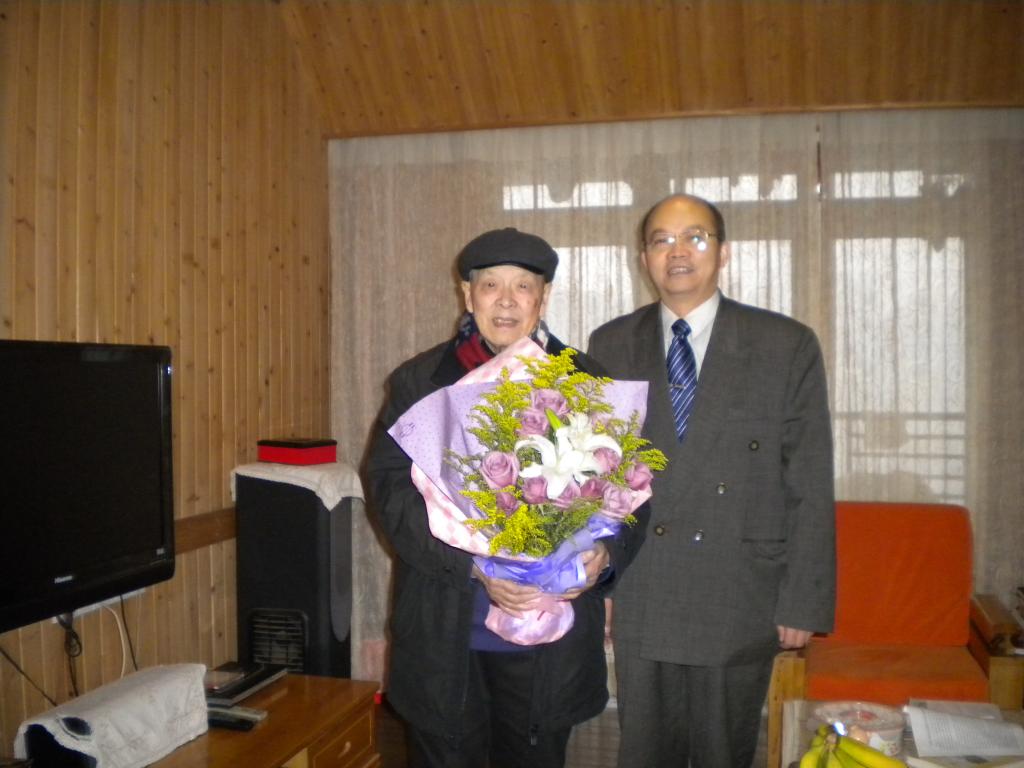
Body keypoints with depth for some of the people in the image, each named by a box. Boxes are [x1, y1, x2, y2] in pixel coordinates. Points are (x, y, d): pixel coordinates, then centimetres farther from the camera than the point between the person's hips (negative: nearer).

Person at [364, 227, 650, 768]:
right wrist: (473, 565, -20)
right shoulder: (418, 383, 1)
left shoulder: (588, 387, 5)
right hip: (445, 640, 0)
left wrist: (605, 554, -17)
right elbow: (391, 489, -8)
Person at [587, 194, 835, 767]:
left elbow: (810, 485, -3)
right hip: (639, 598, 2)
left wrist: (805, 601, -5)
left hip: (739, 603, -1)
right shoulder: (610, 347, 4)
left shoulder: (788, 346, -3)